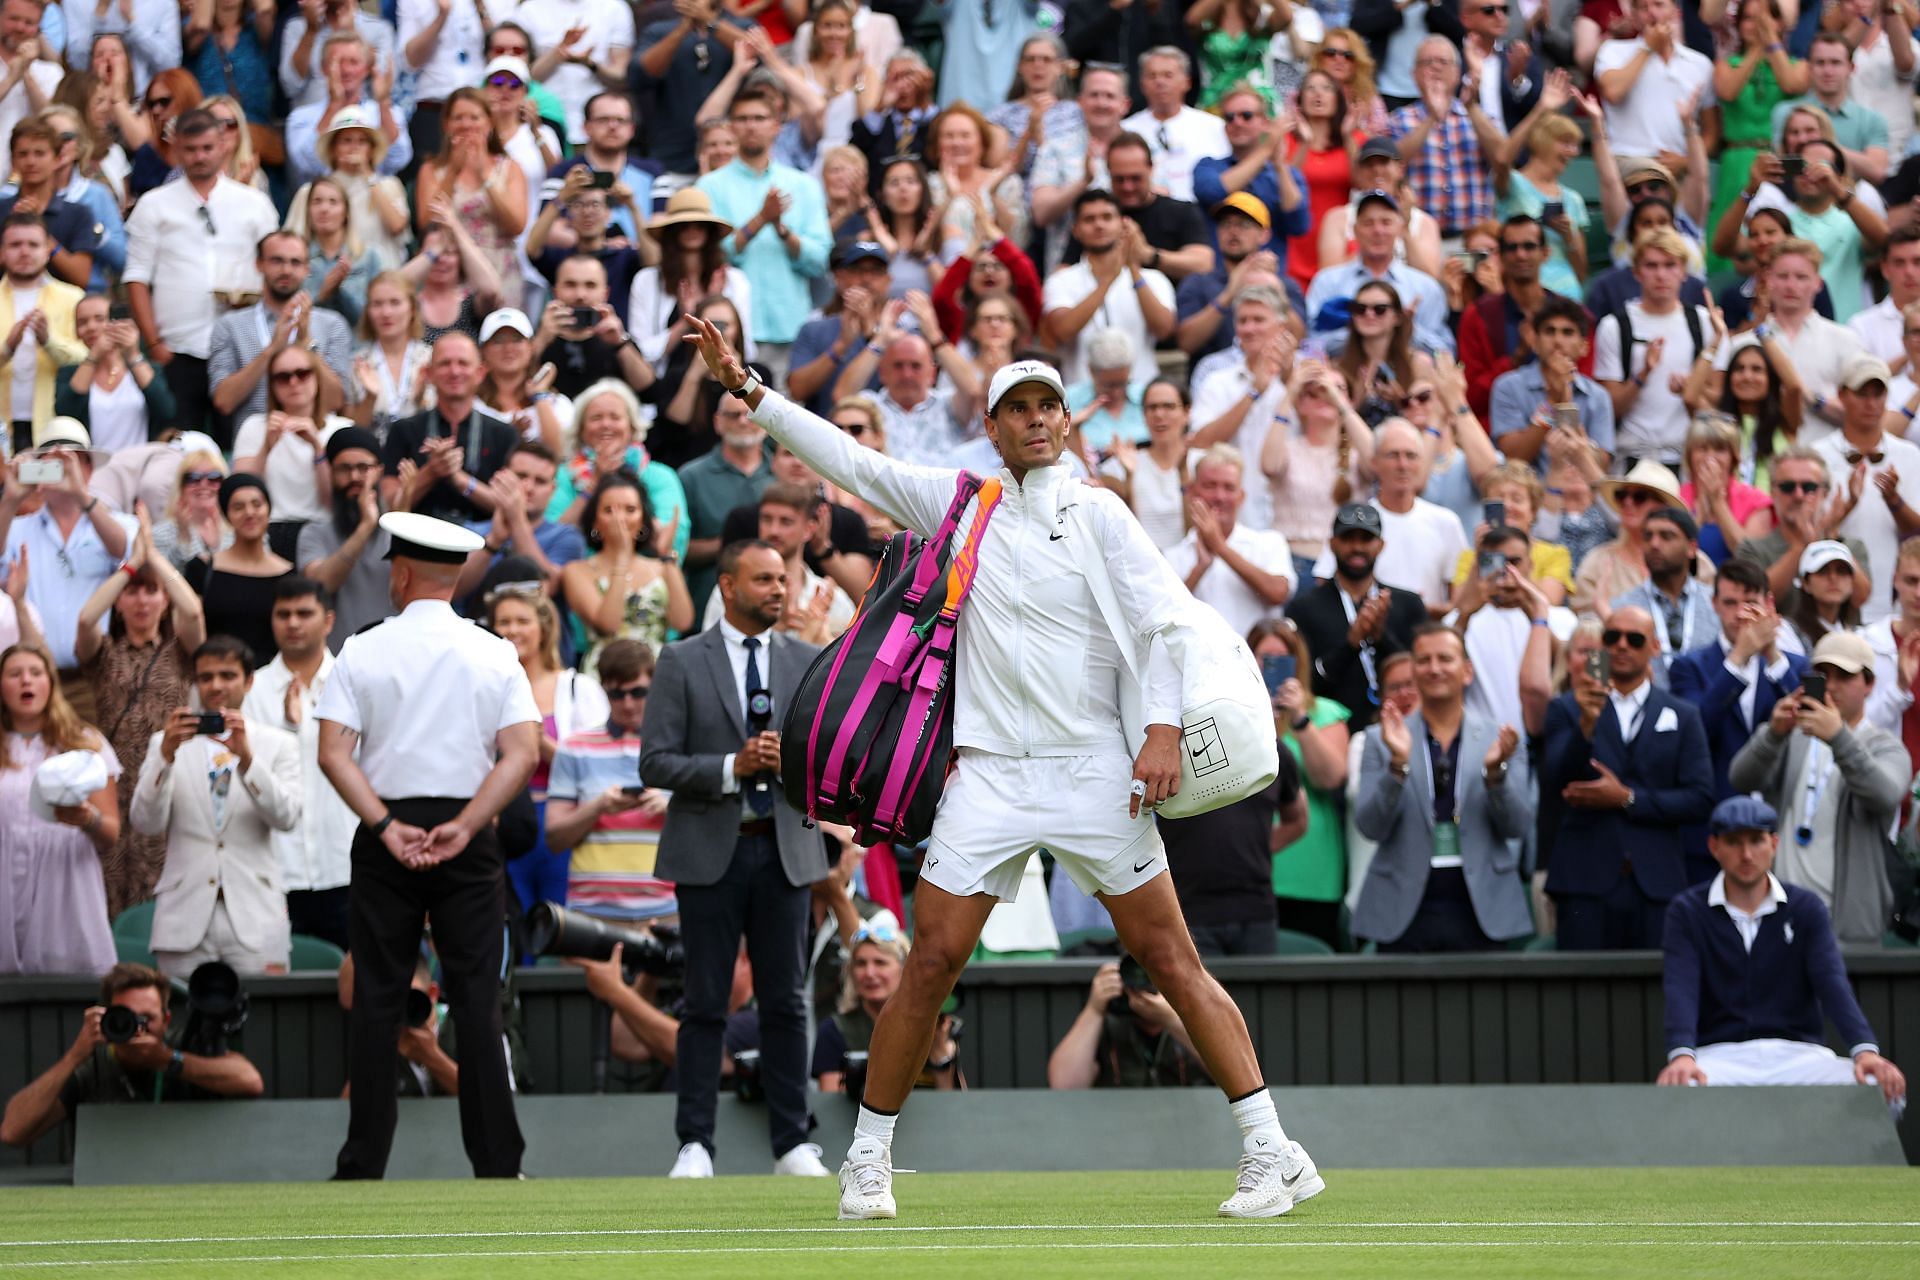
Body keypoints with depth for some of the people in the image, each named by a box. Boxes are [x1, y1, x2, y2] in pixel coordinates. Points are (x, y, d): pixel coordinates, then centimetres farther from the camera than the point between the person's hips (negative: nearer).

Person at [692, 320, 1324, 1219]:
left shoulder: (1096, 512, 4)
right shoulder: (955, 502, 12)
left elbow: (1169, 620, -1)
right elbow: (849, 461, 15)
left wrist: (1164, 729, -14)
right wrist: (746, 389, 9)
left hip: (1094, 772, -2)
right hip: (988, 773, 2)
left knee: (1171, 959, -5)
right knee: (931, 963, -4)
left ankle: (1270, 1152, -5)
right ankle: (868, 1160, 8)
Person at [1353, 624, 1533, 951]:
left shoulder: (1498, 740, 6)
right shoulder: (1380, 740, 5)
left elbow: (1518, 825, 0)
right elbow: (1370, 826, -3)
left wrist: (1496, 771, -16)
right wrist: (1398, 765, -17)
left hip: (1480, 912, 0)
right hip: (1407, 911, 0)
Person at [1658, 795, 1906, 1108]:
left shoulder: (1807, 909, 7)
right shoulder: (1687, 912, 3)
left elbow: (1833, 984, -7)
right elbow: (1681, 989, -12)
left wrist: (1865, 1049, -26)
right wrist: (1681, 1055, -33)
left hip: (1797, 1051, 2)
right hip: (1720, 1053, -2)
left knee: (1883, 1088, -26)